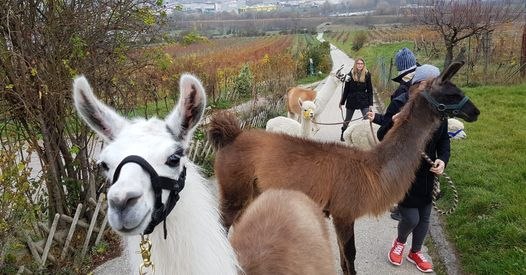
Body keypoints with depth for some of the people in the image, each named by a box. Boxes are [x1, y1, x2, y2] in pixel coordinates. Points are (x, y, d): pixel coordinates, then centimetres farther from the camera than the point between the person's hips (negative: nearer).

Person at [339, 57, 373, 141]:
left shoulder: (367, 74, -1)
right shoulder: (350, 74, -2)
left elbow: (370, 90, 1)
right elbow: (346, 89, 3)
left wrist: (370, 103, -3)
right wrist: (342, 102, 4)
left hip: (363, 101, -1)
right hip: (351, 100, 1)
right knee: (347, 120, 14)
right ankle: (342, 135, 32)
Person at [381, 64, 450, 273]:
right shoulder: (399, 104, -16)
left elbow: (443, 138, 8)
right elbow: (382, 137, -16)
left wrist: (443, 159, -11)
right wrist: (393, 122, -38)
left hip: (426, 174, 5)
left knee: (424, 217, 17)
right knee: (411, 218, -1)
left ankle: (415, 252, 43)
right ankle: (400, 241, 35)